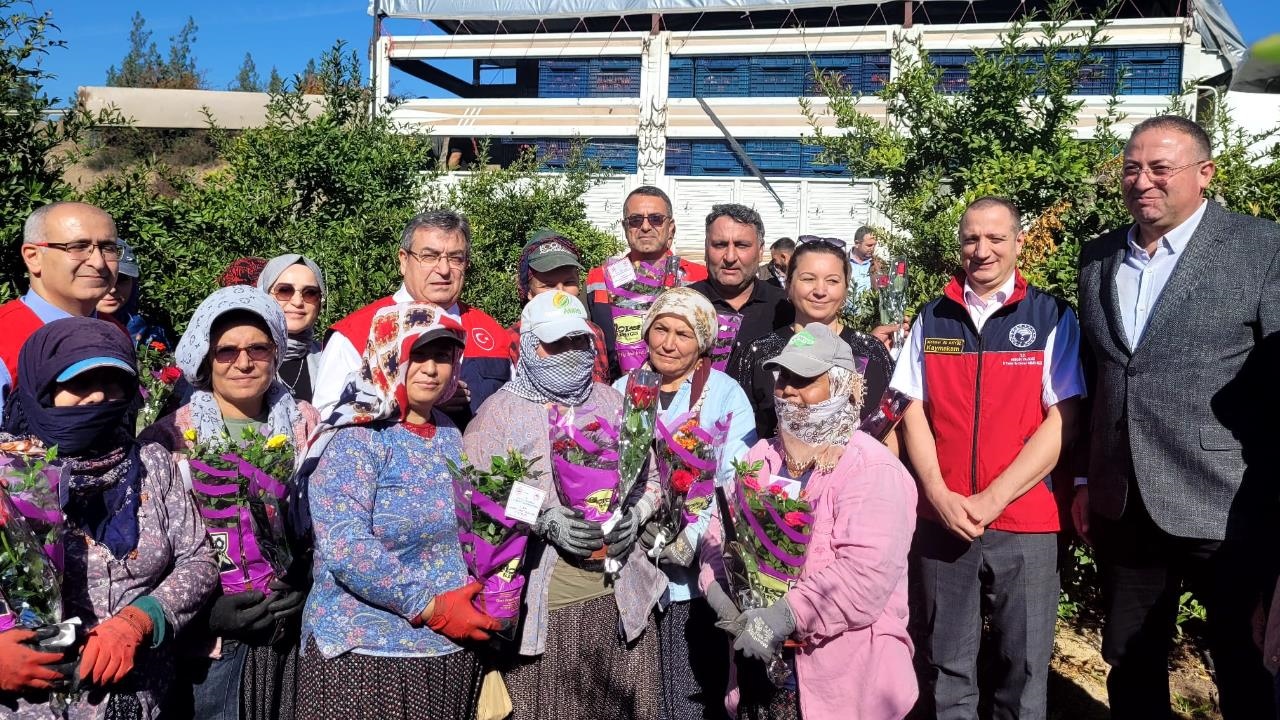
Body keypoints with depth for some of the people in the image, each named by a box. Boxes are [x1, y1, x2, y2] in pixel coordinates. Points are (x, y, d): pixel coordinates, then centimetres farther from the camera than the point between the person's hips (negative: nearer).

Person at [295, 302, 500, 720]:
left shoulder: (450, 435, 8)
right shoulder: (355, 438, -12)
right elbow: (345, 549, -22)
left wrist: (484, 600, 1)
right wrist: (431, 608, -20)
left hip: (453, 649, 6)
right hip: (366, 653, -6)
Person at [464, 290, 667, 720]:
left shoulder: (610, 402, 13)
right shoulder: (501, 411, -1)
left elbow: (649, 479, 17)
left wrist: (633, 514, -3)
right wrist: (544, 521, -17)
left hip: (621, 598, 4)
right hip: (541, 604, -3)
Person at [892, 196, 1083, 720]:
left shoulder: (1052, 317, 0)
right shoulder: (932, 319, 8)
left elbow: (1061, 421, -6)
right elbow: (914, 413, 6)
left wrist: (992, 499, -12)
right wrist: (940, 496, -8)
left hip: (1024, 519, -2)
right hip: (941, 516, 2)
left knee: (1023, 668, 6)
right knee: (944, 666, 11)